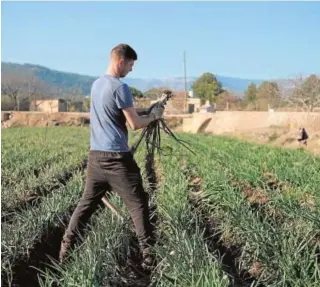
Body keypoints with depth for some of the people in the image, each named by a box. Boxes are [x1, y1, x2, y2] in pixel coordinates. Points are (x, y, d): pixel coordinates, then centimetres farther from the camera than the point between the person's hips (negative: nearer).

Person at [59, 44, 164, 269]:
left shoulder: (96, 84, 14)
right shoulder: (120, 87, -13)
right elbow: (135, 124, -11)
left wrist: (146, 111, 17)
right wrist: (153, 116, 6)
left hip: (96, 155, 8)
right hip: (116, 158, -8)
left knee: (87, 202, 14)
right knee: (138, 205, 0)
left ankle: (66, 249, 16)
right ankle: (149, 255, 3)